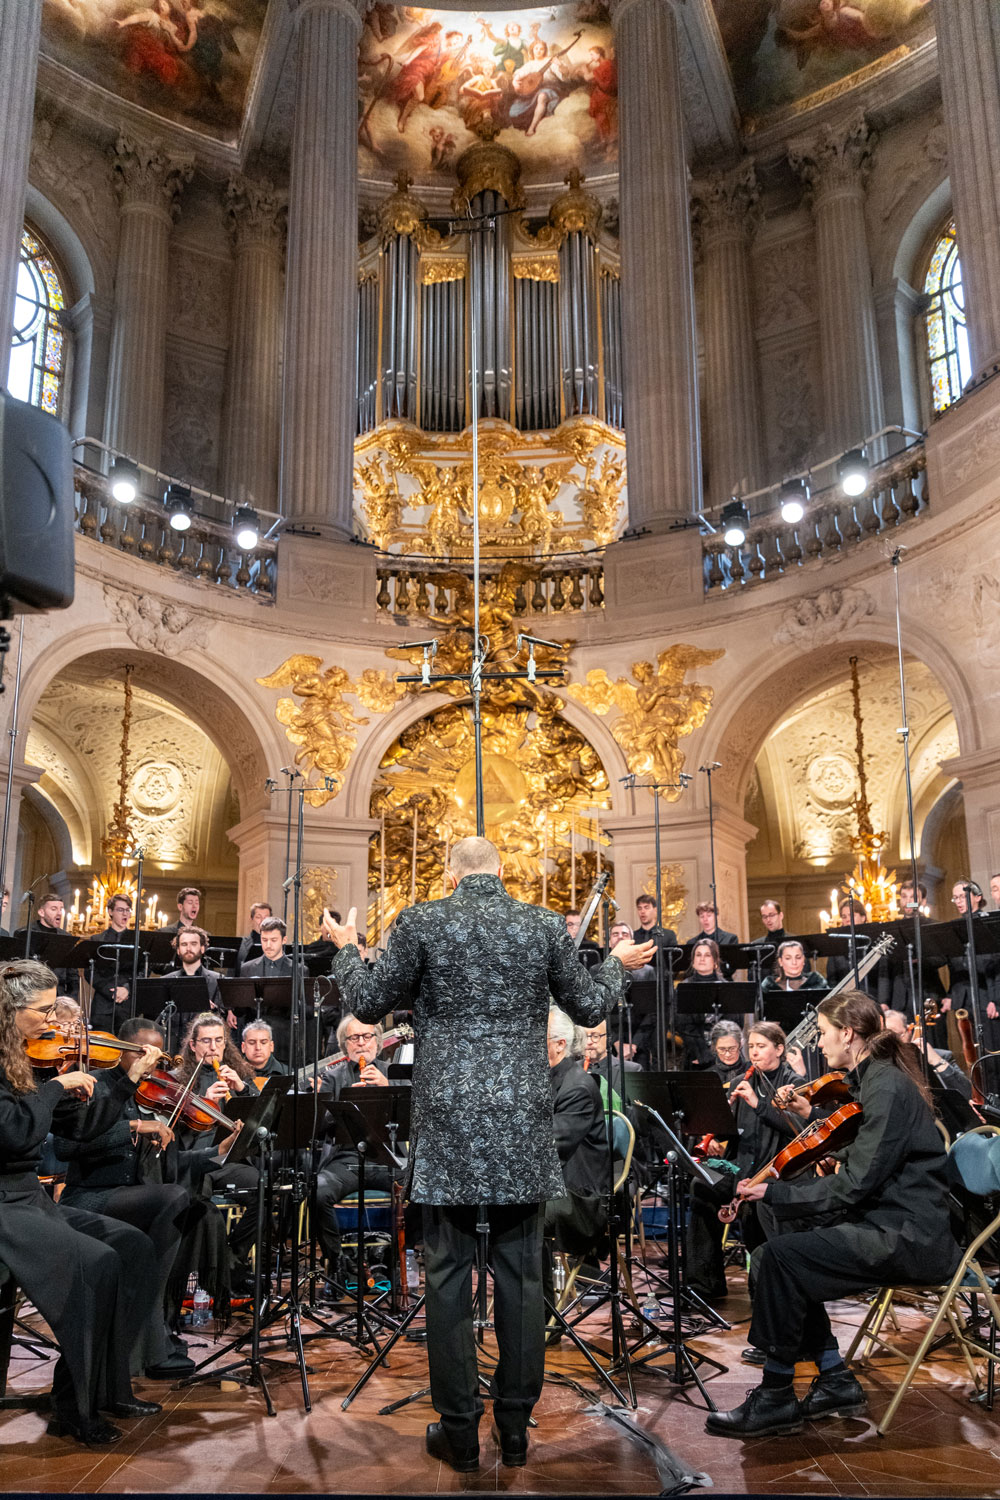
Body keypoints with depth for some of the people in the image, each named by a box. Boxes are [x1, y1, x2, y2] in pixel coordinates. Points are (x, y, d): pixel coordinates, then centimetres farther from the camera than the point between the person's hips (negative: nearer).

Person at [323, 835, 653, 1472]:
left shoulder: (421, 922, -5)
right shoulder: (545, 925, 0)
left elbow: (370, 1004, 1)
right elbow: (589, 1007, 9)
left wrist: (346, 949, 19)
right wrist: (618, 964, 28)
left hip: (449, 1120, -1)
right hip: (521, 1121, 2)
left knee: (450, 1275, 8)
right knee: (521, 1274, 10)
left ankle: (460, 1431, 15)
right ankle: (516, 1428, 19)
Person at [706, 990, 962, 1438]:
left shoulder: (887, 1087, -18)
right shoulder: (874, 1081, 13)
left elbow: (854, 1184, -23)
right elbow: (855, 1172, 16)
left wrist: (773, 1193, -18)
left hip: (909, 1239, -10)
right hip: (889, 1227, 10)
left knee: (780, 1256, -20)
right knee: (773, 1258, 4)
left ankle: (776, 1397, -8)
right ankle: (836, 1381, 9)